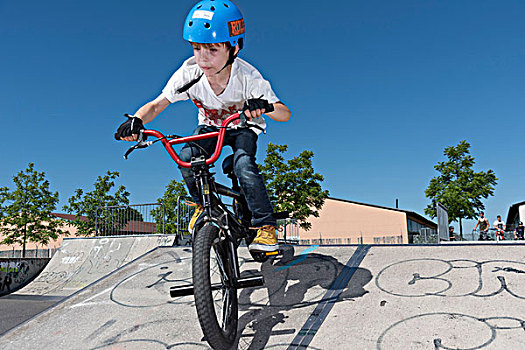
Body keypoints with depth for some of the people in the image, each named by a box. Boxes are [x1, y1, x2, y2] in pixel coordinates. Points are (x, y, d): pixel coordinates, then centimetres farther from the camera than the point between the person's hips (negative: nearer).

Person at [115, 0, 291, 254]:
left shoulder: (247, 77, -32)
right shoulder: (189, 73, -26)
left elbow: (285, 113, -37)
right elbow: (158, 103, -21)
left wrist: (264, 106, -60)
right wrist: (136, 120, -42)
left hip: (243, 127, -2)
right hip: (209, 126, 3)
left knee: (243, 163, -31)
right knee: (187, 157, -25)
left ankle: (266, 226, -14)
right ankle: (202, 204, 4)